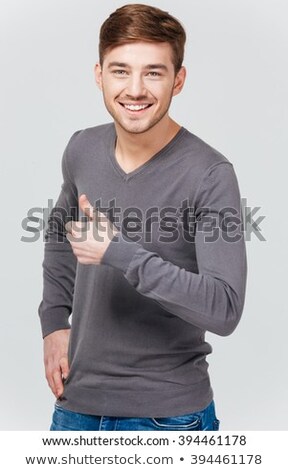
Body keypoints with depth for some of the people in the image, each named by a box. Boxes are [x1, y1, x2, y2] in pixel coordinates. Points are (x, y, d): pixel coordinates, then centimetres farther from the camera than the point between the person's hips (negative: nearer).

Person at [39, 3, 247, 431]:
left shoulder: (210, 175, -18)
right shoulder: (81, 150, -1)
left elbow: (225, 310, -25)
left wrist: (118, 252, -29)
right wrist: (54, 322, 7)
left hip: (167, 413, -4)